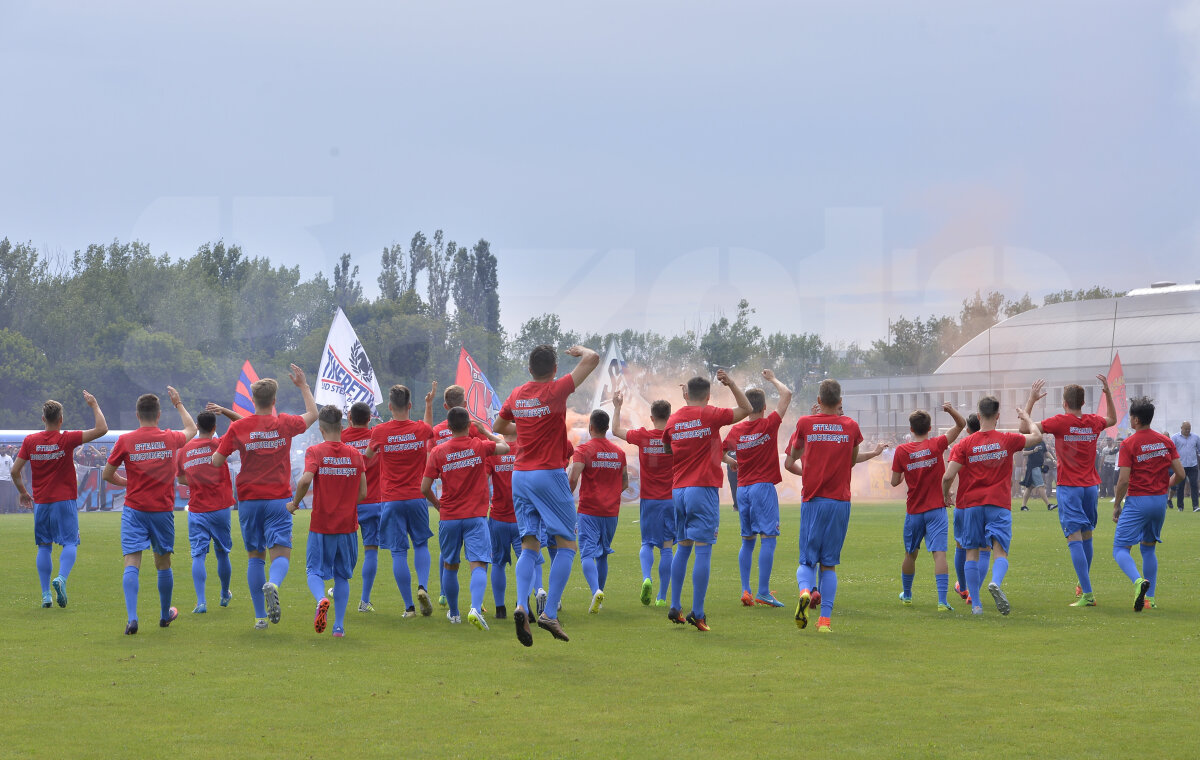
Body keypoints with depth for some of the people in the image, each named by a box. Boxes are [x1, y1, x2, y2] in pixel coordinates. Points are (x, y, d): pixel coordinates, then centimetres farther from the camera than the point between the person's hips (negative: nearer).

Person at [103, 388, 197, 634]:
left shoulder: (125, 441, -4)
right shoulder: (170, 439, 1)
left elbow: (107, 475, 2)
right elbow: (191, 429, 25)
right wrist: (178, 404, 37)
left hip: (134, 510, -2)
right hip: (163, 510, 2)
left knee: (132, 564, -7)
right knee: (163, 563, 16)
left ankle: (132, 617, -23)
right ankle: (165, 614, 32)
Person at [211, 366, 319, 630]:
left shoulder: (238, 427, -3)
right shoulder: (285, 424, -1)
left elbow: (216, 461, 1)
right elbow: (312, 414, 18)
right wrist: (303, 385, 28)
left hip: (249, 499, 1)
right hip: (278, 499, -1)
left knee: (255, 557, 10)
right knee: (281, 553, -3)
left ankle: (260, 616, 9)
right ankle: (273, 584, -38)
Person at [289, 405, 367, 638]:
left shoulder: (315, 452, -6)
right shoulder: (355, 454, 3)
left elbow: (306, 479, -23)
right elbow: (363, 493, 3)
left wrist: (294, 503, -6)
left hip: (321, 525, -2)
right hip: (347, 524, 2)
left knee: (314, 571, 6)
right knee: (342, 576, 13)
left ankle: (321, 599, -26)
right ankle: (339, 625, 9)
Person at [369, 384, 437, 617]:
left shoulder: (379, 432, -7)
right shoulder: (420, 429, -3)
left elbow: (371, 450, 16)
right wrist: (429, 404, 32)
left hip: (391, 499, -1)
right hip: (417, 497, 1)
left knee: (399, 552, 0)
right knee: (421, 545, 18)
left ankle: (409, 607, -2)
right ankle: (423, 586, -7)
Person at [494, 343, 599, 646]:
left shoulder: (517, 395, 7)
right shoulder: (556, 391, -10)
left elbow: (498, 427, 25)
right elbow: (592, 359, -12)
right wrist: (580, 350, 9)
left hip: (520, 475, 6)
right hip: (550, 474, -6)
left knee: (529, 546, 7)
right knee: (566, 545, 2)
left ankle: (521, 605, -15)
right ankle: (550, 613, -9)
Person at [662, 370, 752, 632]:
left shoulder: (673, 420, 8)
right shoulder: (710, 416, -6)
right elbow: (745, 409, 2)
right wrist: (731, 384, 7)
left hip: (678, 490, 6)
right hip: (703, 489, -5)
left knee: (683, 547, 16)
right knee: (703, 550, -5)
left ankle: (675, 607, 14)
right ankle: (697, 613, -9)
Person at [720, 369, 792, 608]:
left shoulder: (736, 430, 4)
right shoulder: (769, 424, -7)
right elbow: (787, 394, -3)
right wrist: (772, 379, 12)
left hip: (743, 488, 5)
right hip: (764, 487, -5)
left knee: (747, 541, 11)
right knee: (768, 539, -6)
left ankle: (745, 591, 6)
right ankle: (763, 592, -12)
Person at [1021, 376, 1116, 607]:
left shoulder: (1060, 422, -10)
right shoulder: (1093, 422, 5)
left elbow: (1024, 428, -6)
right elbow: (1112, 419, 30)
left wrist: (1031, 400, 2)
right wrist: (1108, 393, 31)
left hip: (1069, 487, -5)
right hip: (1091, 485, 5)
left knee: (1075, 538, -9)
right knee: (1086, 536, 18)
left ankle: (1087, 594, -18)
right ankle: (1084, 585, 31)